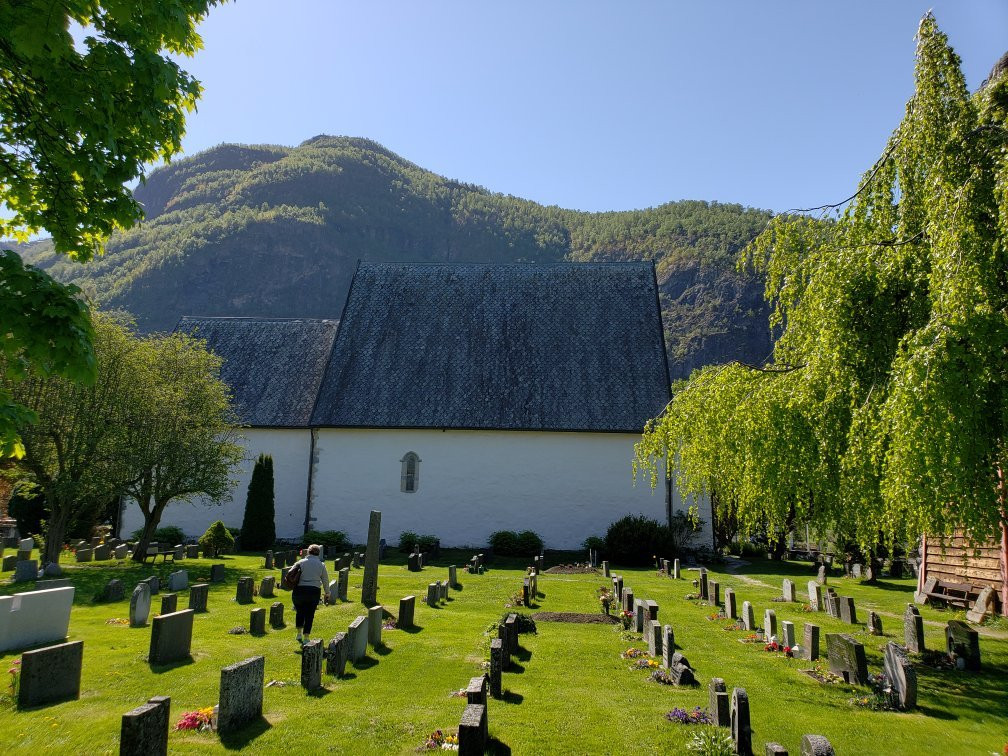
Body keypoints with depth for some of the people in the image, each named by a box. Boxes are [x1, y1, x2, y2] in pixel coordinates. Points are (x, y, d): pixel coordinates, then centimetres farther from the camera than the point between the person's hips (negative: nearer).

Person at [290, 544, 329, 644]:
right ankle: (305, 639, 6)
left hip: (299, 591, 0)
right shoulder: (321, 565, 5)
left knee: (300, 612, 21)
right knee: (309, 615, 7)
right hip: (314, 592, 0)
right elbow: (325, 580, 10)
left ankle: (299, 634, 19)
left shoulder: (300, 562, 4)